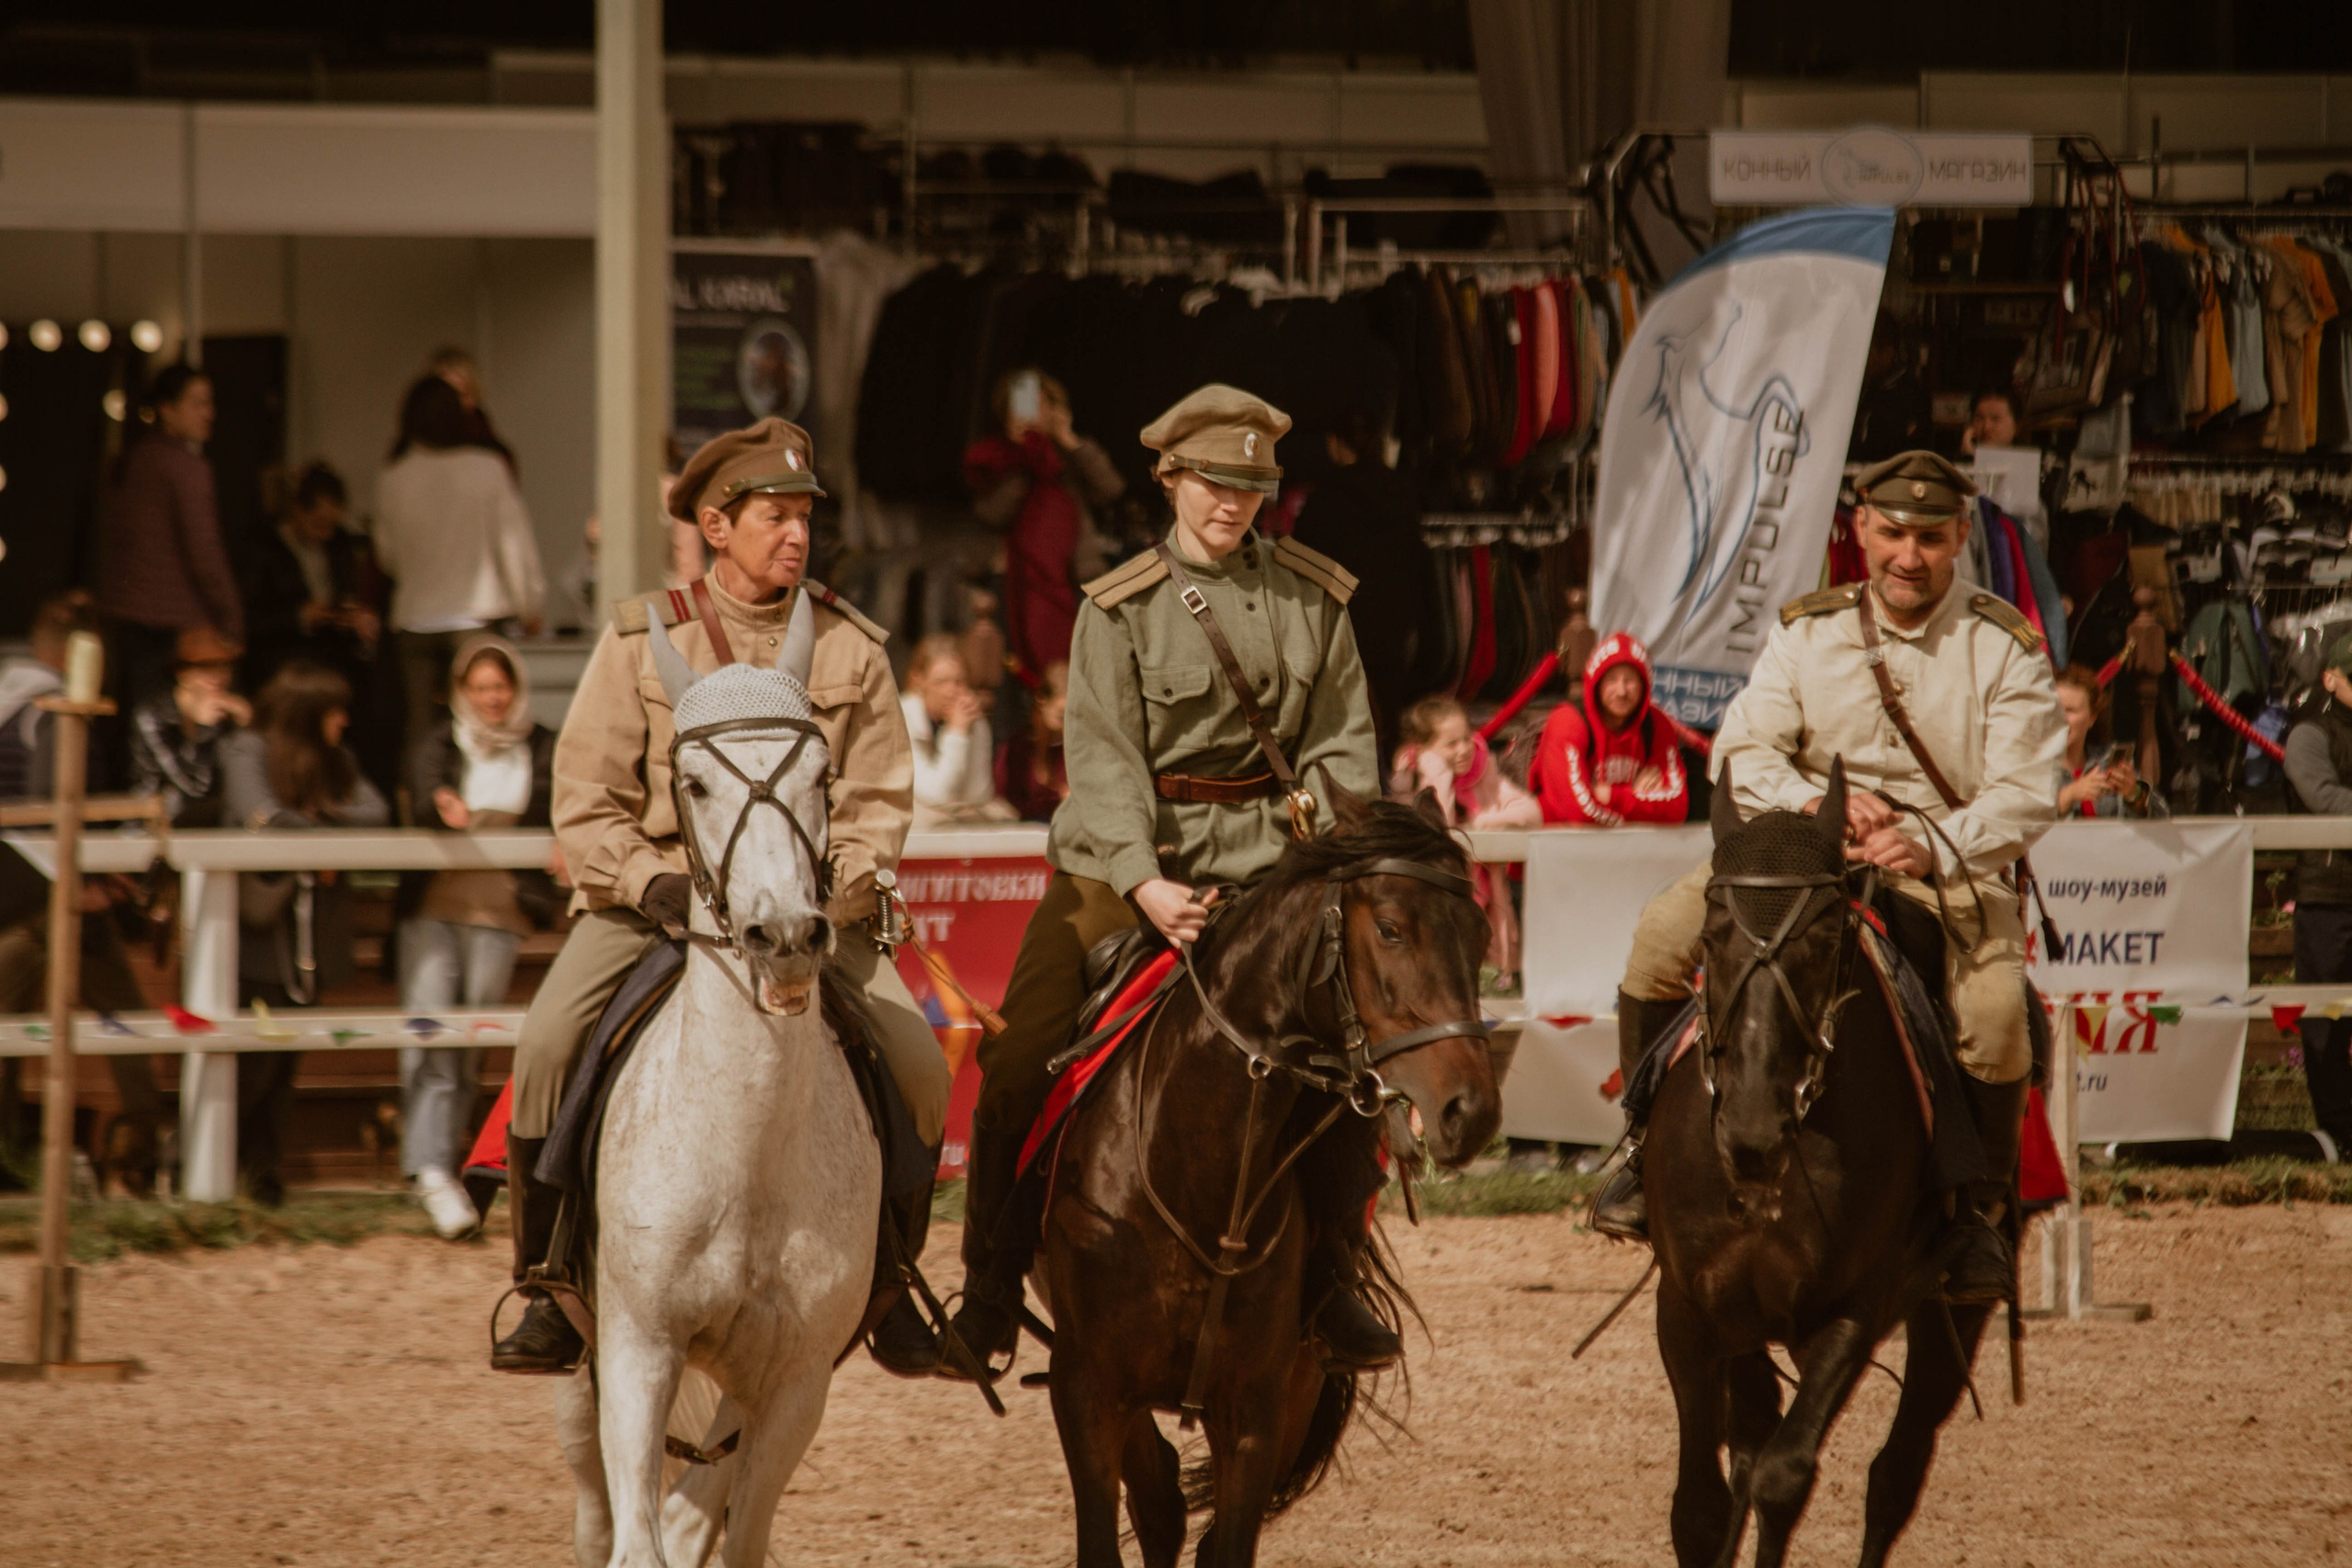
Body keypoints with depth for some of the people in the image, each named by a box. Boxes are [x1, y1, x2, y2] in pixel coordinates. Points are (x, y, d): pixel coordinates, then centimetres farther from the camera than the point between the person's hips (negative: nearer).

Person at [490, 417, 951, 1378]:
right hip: (654, 893, -1)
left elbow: (878, 803, 1)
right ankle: (551, 1290, -10)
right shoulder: (642, 640, -2)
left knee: (918, 1065, -17)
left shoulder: (851, 649, 2)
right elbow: (585, 804, -3)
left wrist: (822, 895, -16)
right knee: (548, 1047, -24)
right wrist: (656, 884, -19)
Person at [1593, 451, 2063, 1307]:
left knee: (1995, 1012, -31)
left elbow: (2025, 795, -9)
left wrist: (1931, 850, -26)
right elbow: (1742, 750, 1)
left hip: (1952, 867, -2)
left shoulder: (2005, 648, -1)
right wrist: (1815, 802, -20)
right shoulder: (1806, 633, 7)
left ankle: (1980, 1214, -7)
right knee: (1663, 933, -19)